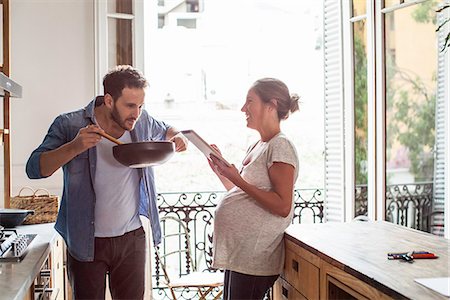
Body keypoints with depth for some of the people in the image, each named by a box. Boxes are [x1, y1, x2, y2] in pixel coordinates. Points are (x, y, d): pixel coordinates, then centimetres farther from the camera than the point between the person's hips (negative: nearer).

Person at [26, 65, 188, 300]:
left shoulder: (142, 121, -1)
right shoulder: (70, 125, -11)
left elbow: (165, 131, 20)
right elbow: (34, 169, -17)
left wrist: (177, 137, -4)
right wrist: (74, 147, -32)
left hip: (132, 237, 3)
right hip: (87, 242, -3)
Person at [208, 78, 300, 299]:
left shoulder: (280, 146, -12)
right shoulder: (256, 147, 15)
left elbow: (282, 206, -20)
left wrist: (237, 179, -20)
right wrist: (220, 171, 9)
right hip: (239, 253, 9)